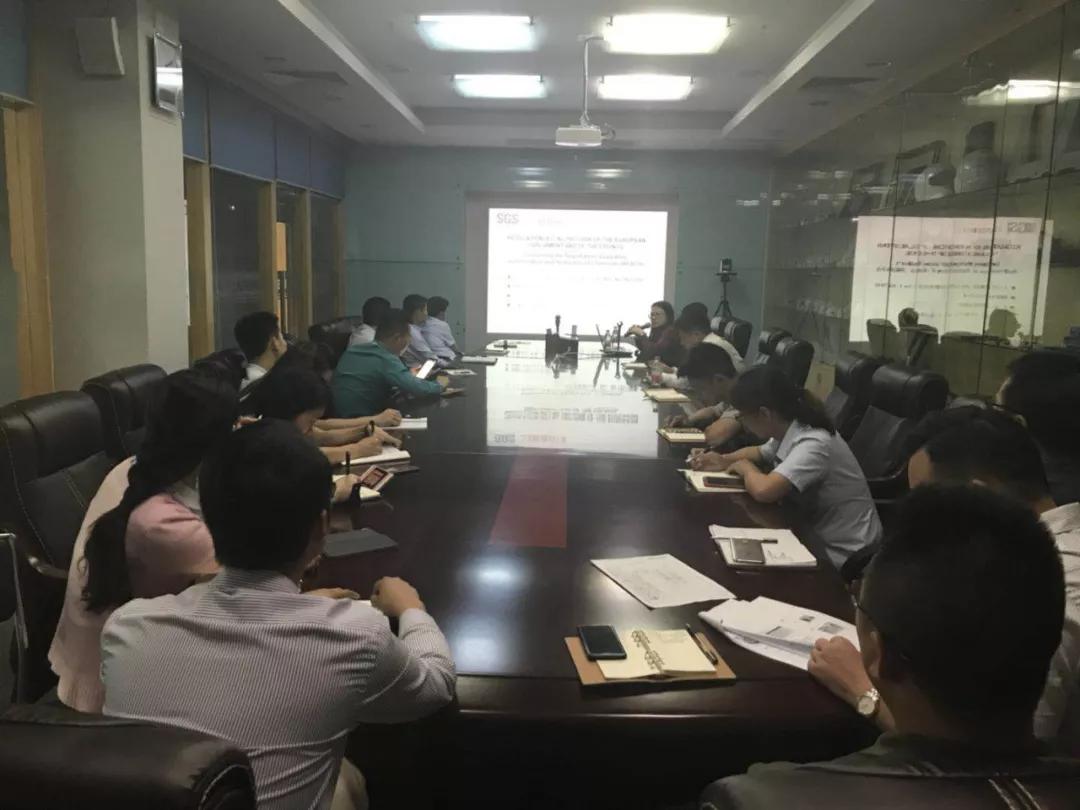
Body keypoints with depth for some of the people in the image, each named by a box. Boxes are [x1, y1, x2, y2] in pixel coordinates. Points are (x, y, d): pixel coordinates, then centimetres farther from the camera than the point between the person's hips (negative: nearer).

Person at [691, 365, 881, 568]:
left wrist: (745, 467, -18)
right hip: (817, 536, 7)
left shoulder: (813, 444, -28)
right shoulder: (786, 431, -1)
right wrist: (725, 460, 1)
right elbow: (760, 452, 21)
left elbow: (764, 490, -40)